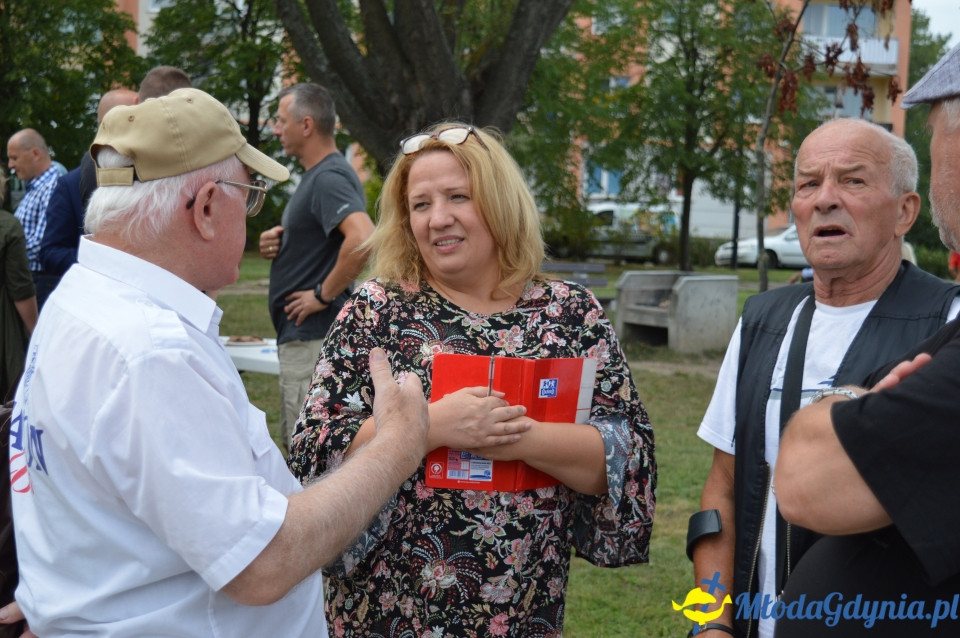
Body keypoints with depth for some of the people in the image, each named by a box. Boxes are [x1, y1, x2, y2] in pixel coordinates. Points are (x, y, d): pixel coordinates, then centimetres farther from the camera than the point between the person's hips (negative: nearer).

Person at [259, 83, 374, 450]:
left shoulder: (328, 178, -17)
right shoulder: (317, 175, 16)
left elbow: (363, 239, -34)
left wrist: (324, 295, -22)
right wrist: (276, 243, 5)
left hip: (312, 337, -11)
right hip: (299, 336, 11)